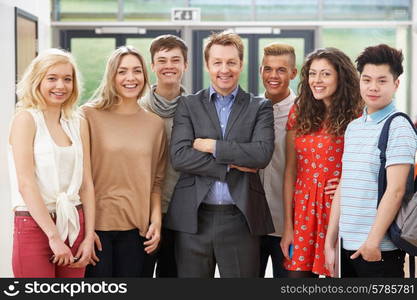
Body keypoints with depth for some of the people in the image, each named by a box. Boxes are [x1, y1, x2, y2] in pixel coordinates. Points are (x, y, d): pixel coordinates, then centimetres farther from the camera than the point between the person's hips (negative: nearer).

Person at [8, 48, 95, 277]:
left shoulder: (78, 124, 11)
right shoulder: (26, 119, -5)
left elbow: (86, 183, 10)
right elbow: (26, 184, -12)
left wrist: (89, 236, 1)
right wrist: (54, 237, -15)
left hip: (74, 225, 5)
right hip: (35, 225, -5)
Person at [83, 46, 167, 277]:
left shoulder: (155, 123, 9)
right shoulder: (90, 115, -1)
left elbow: (156, 181, 13)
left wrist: (156, 221, 3)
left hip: (135, 228, 3)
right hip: (95, 223, -3)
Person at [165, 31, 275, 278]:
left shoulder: (260, 107, 7)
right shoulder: (189, 105, 7)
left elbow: (263, 154, -10)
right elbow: (179, 157, -6)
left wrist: (212, 146, -11)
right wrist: (231, 166, -10)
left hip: (241, 219, 0)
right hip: (193, 218, 1)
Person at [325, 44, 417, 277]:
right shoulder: (353, 128, 13)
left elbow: (396, 190, -14)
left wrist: (373, 241, -17)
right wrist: (330, 241, 13)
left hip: (381, 249, -7)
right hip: (348, 247, 7)